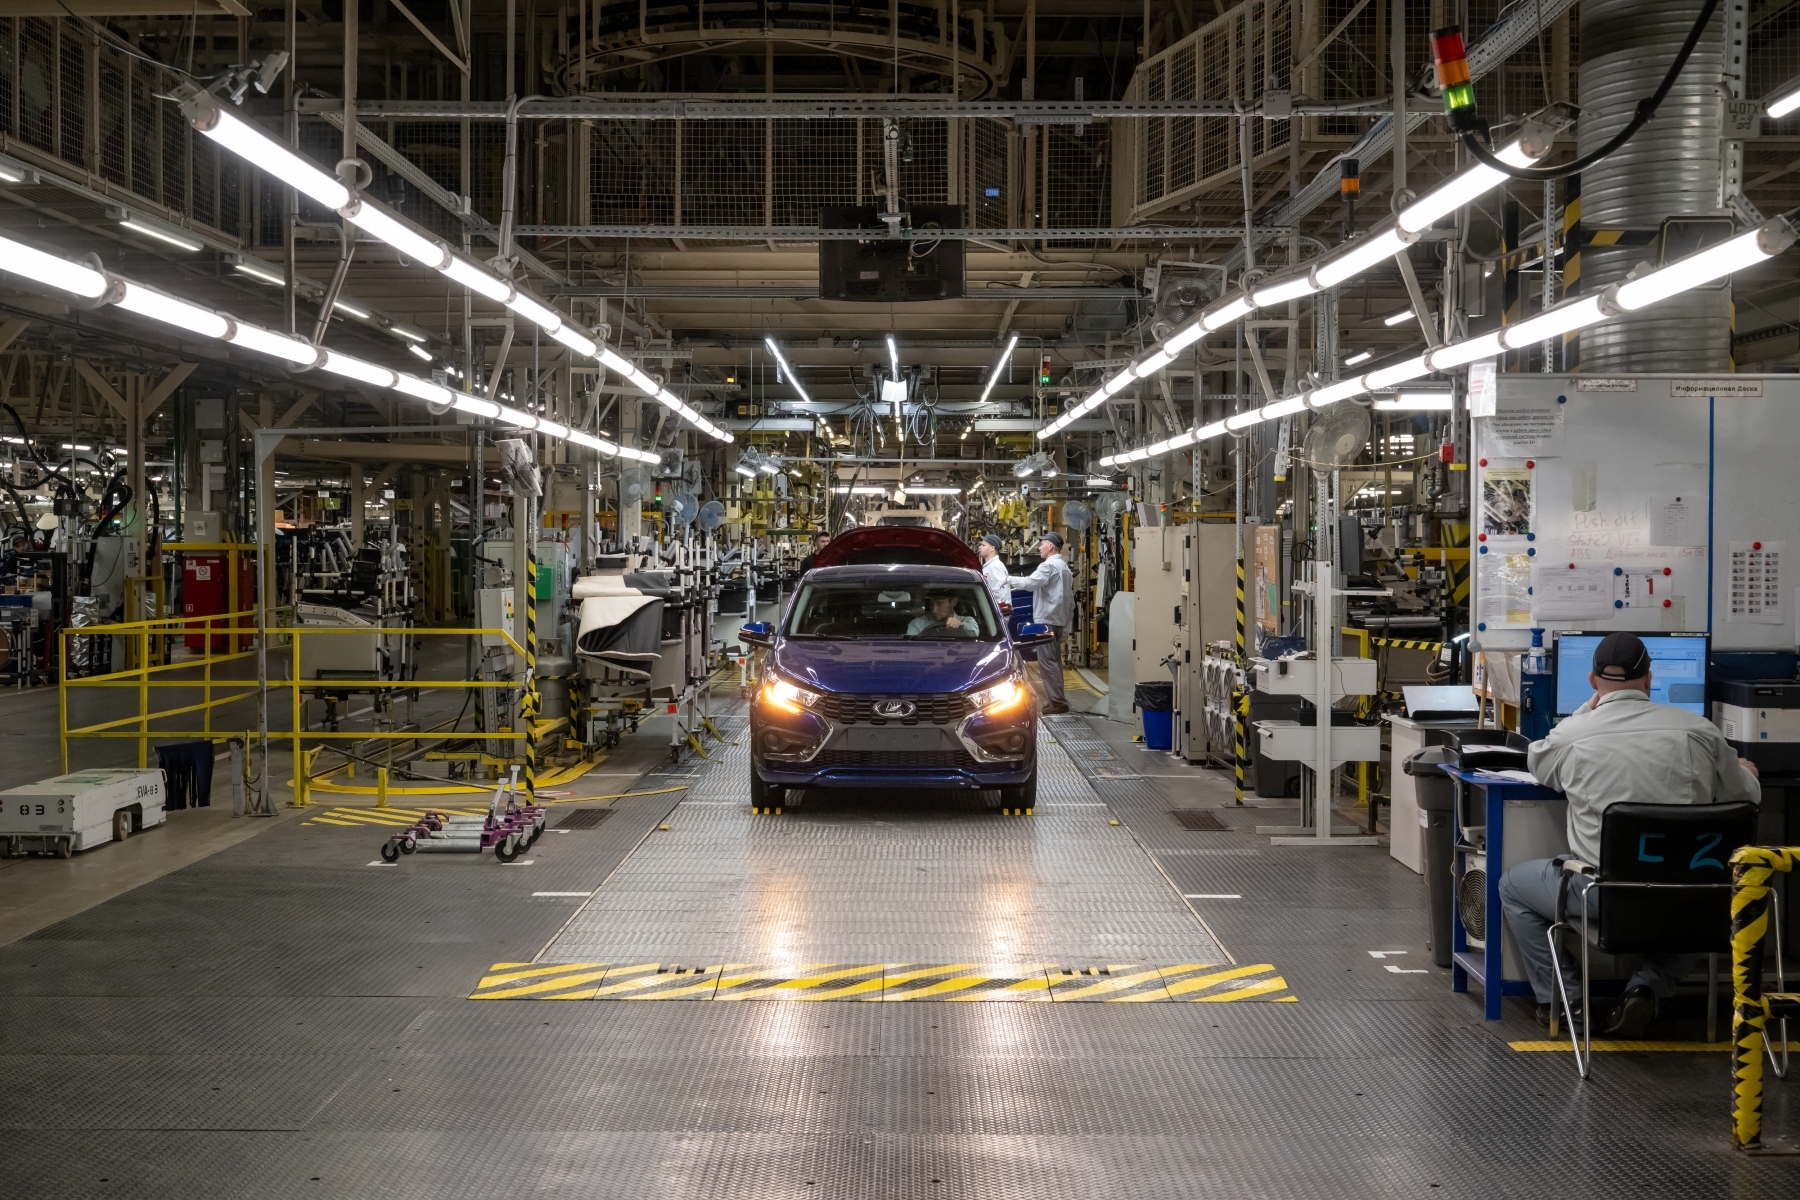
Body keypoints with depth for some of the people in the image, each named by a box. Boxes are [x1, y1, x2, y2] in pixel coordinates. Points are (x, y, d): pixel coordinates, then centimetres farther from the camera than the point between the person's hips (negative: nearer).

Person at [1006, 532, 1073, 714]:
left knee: (1047, 661, -10)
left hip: (1047, 619, -10)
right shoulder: (1064, 567, 19)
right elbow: (1070, 596, 22)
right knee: (1054, 660, 14)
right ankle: (1057, 699, 16)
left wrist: (1009, 579, -16)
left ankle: (1057, 701, -12)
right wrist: (1067, 616, 23)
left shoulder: (1049, 566, -13)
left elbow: (1031, 583, -27)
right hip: (1058, 619, 10)